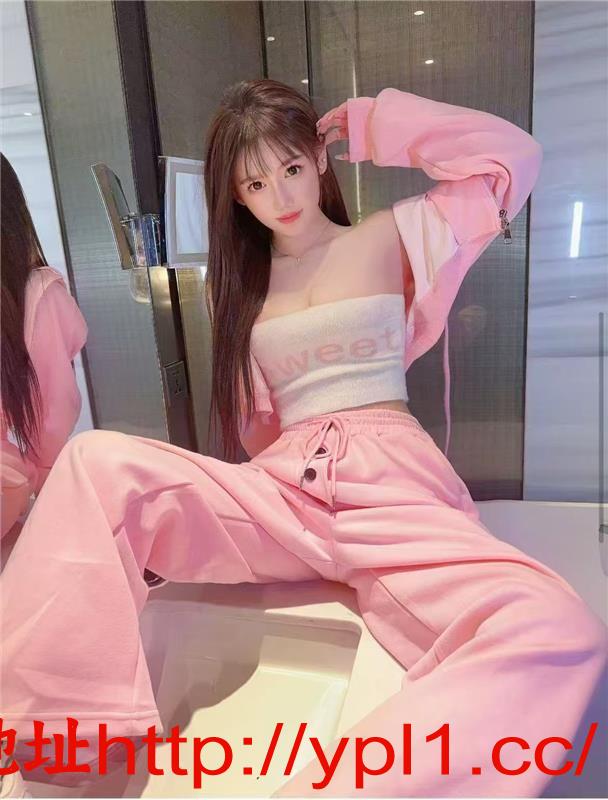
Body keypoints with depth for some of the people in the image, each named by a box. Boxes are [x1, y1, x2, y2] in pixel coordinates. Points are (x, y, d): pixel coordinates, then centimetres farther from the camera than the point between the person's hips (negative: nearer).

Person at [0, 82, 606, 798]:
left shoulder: (393, 236, 15)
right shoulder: (238, 281, 22)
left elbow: (516, 155, 9)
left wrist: (369, 123, 12)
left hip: (395, 487, -1)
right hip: (281, 494, 3)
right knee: (96, 460, -22)